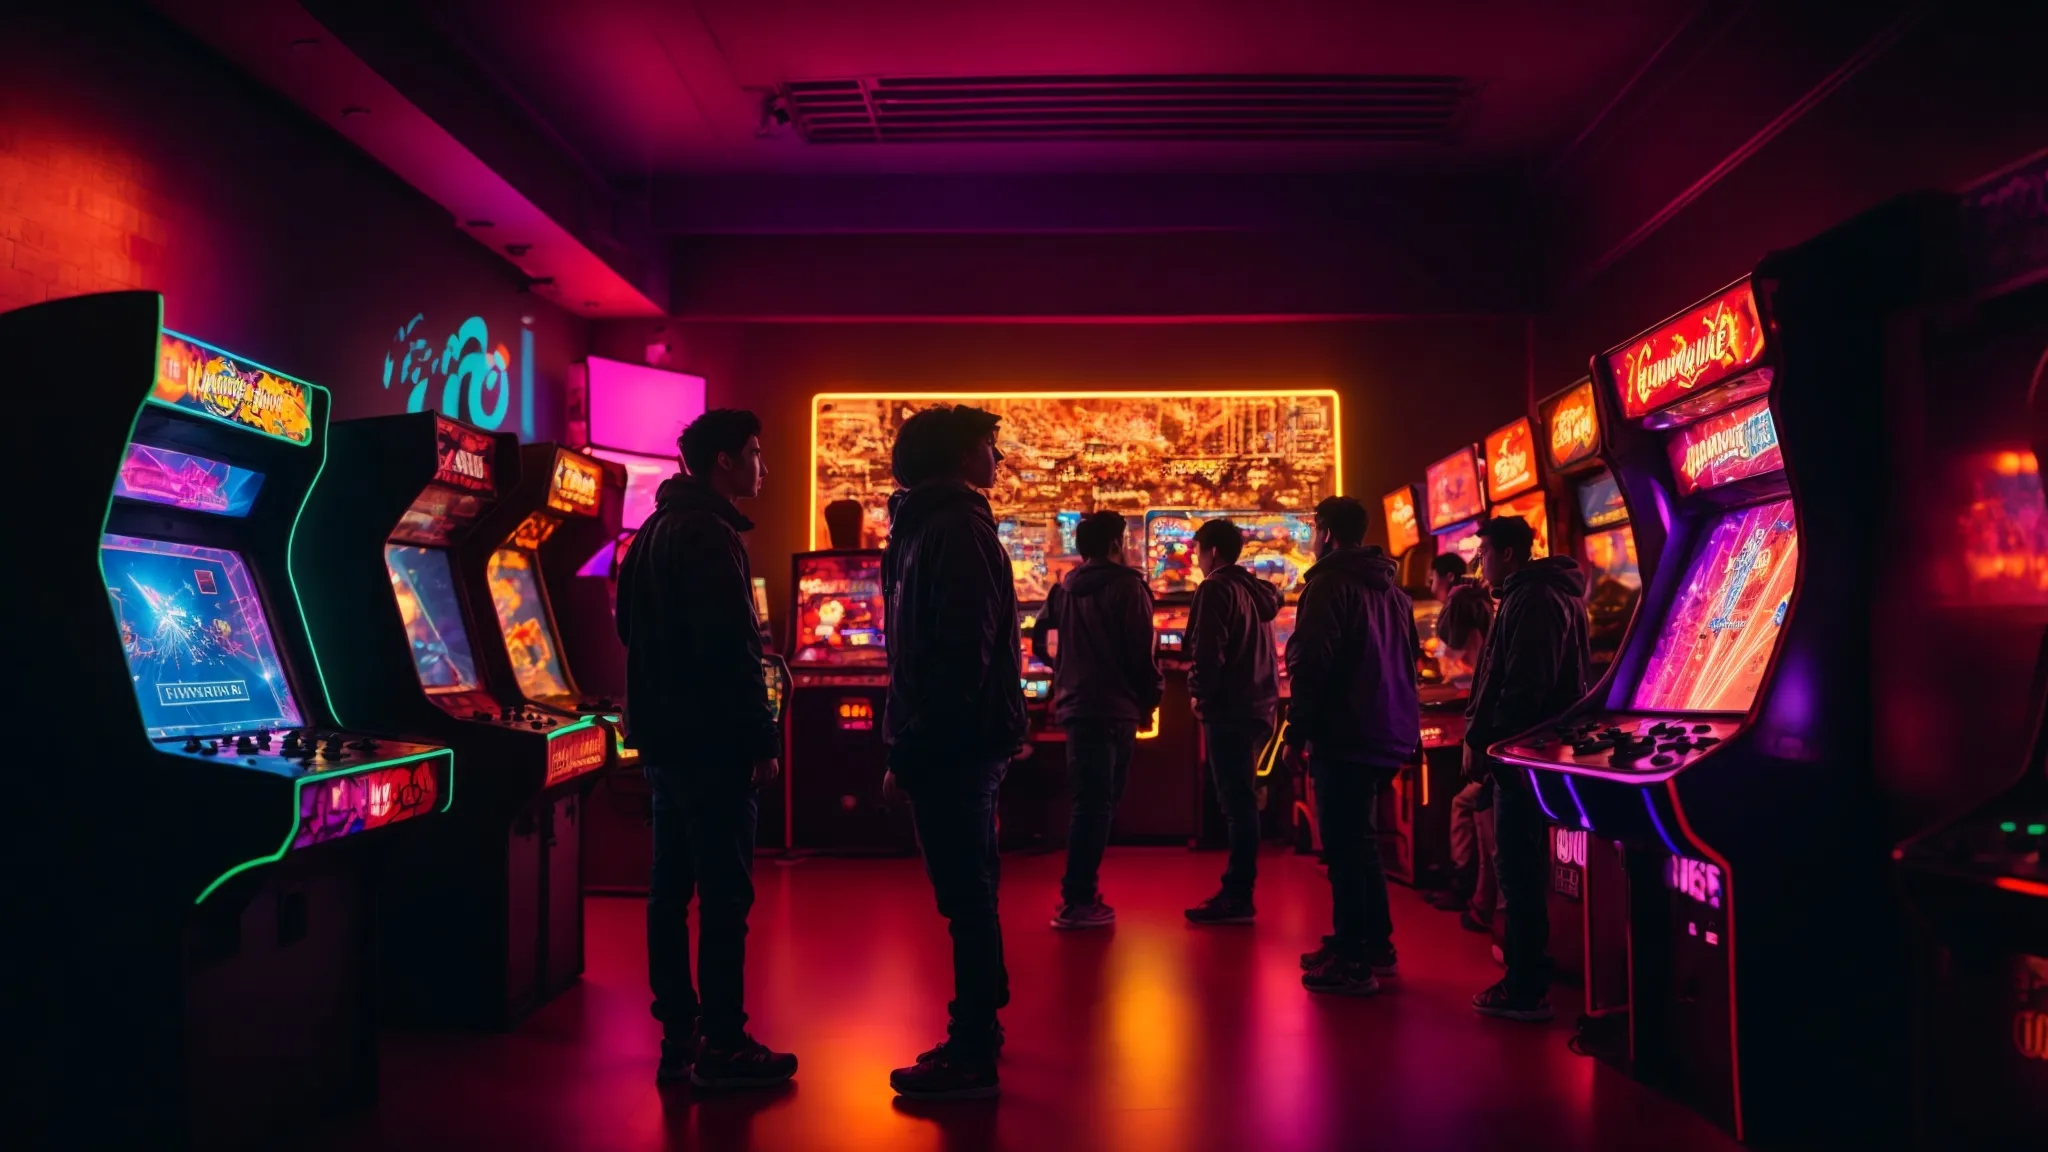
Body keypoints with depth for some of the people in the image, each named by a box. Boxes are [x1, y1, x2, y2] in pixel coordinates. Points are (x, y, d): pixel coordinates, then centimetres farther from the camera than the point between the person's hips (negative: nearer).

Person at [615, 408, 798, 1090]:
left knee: (671, 887, 12)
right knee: (724, 893, -3)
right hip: (710, 742, -10)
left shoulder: (655, 530, 15)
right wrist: (762, 742, -17)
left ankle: (678, 1039, 20)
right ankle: (722, 1047, 3)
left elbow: (632, 630, 22)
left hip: (663, 736, 10)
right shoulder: (709, 534, -15)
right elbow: (732, 649, -21)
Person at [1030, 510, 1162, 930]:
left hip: (1075, 705, 7)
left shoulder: (1064, 589, 12)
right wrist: (1150, 699, 1)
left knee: (1089, 801, 15)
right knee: (1097, 803, -4)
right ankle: (1078, 901, -2)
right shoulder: (1127, 586, -7)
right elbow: (1142, 653, -12)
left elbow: (1040, 640, 15)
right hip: (1113, 707, -7)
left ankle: (1078, 893, 20)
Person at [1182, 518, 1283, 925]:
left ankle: (1237, 898, -3)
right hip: (1257, 706, 9)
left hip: (1230, 709, -9)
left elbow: (1208, 652, -19)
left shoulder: (1216, 589, -10)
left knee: (1236, 802, -7)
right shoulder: (1256, 591, 16)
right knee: (1242, 800, 13)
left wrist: (1201, 695, -6)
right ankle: (1237, 890, 19)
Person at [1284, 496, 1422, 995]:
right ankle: (1374, 945, 25)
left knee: (1346, 846, -4)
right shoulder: (1392, 588, 16)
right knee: (1360, 841, 18)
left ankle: (1352, 963, -1)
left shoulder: (1329, 584, -10)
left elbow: (1310, 664, -16)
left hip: (1344, 734, -9)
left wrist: (1298, 729, -11)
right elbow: (1406, 661, 20)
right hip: (1387, 733, 9)